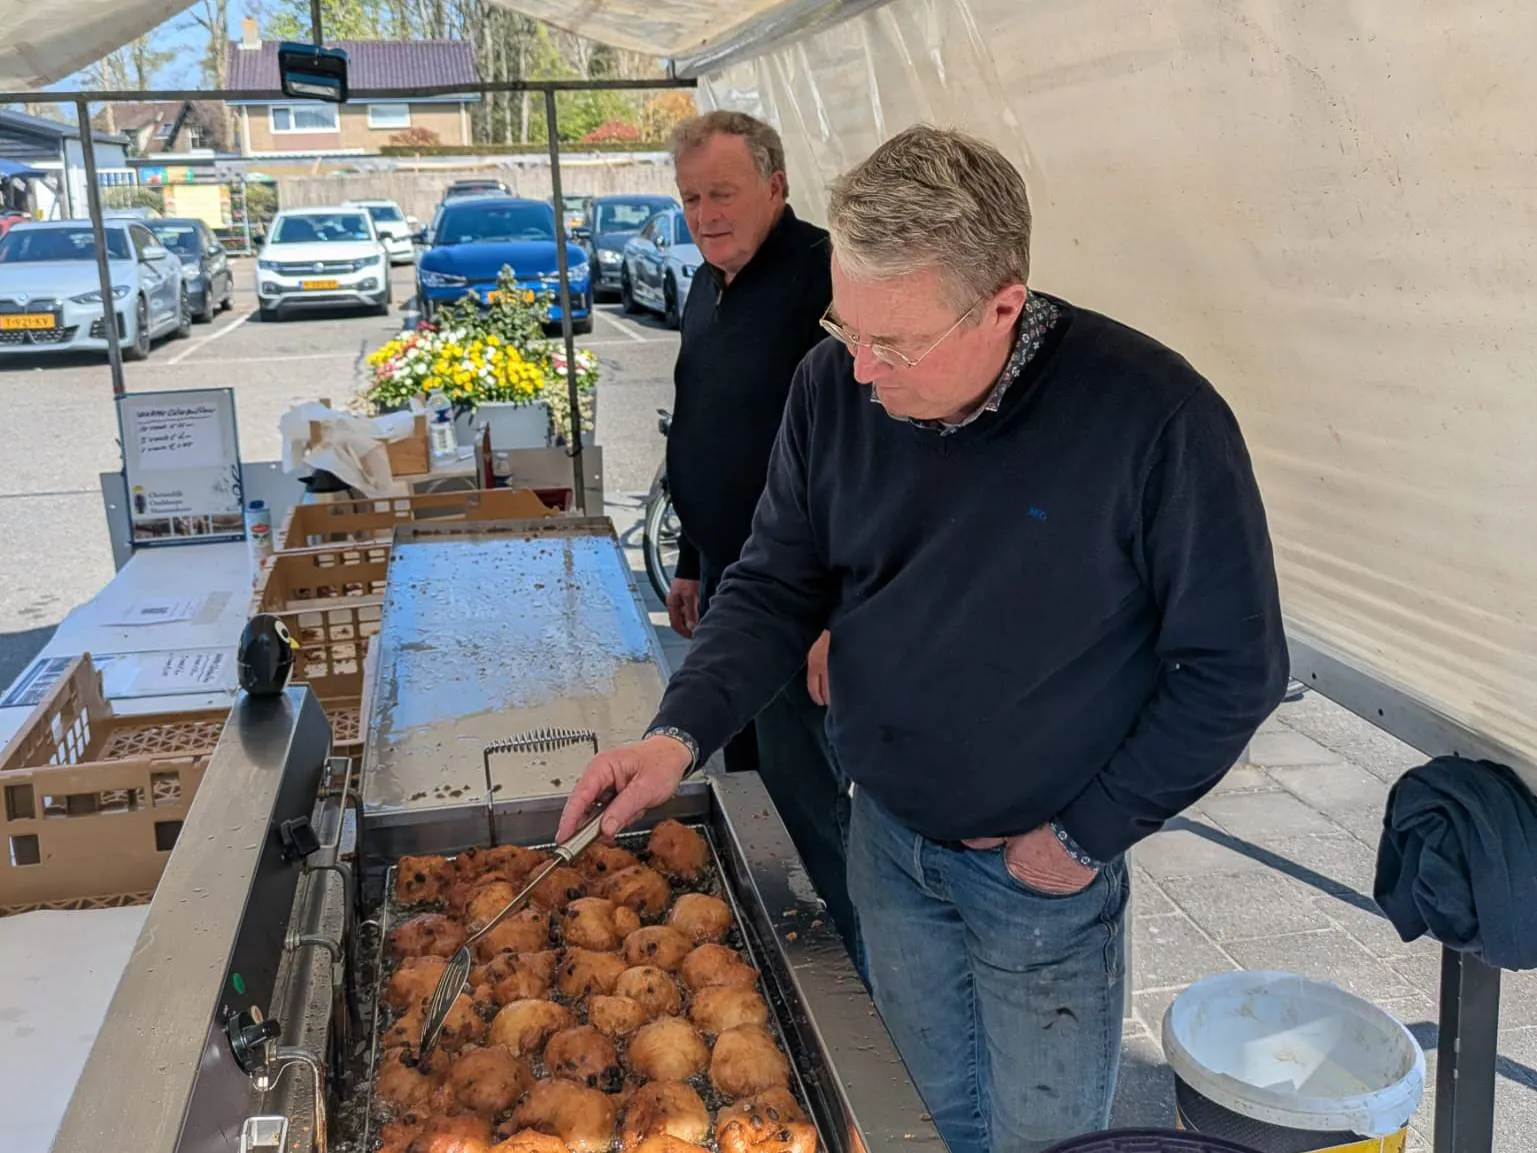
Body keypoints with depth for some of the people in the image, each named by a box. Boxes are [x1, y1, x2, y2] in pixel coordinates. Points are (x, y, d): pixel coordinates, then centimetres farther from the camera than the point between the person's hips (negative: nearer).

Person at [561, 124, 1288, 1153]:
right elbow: (777, 588, -3)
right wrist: (682, 732, -19)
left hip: (1041, 873, -4)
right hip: (888, 837, 4)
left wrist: (1089, 835, -13)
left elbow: (1235, 666, -17)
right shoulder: (835, 388, -12)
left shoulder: (1153, 416, -26)